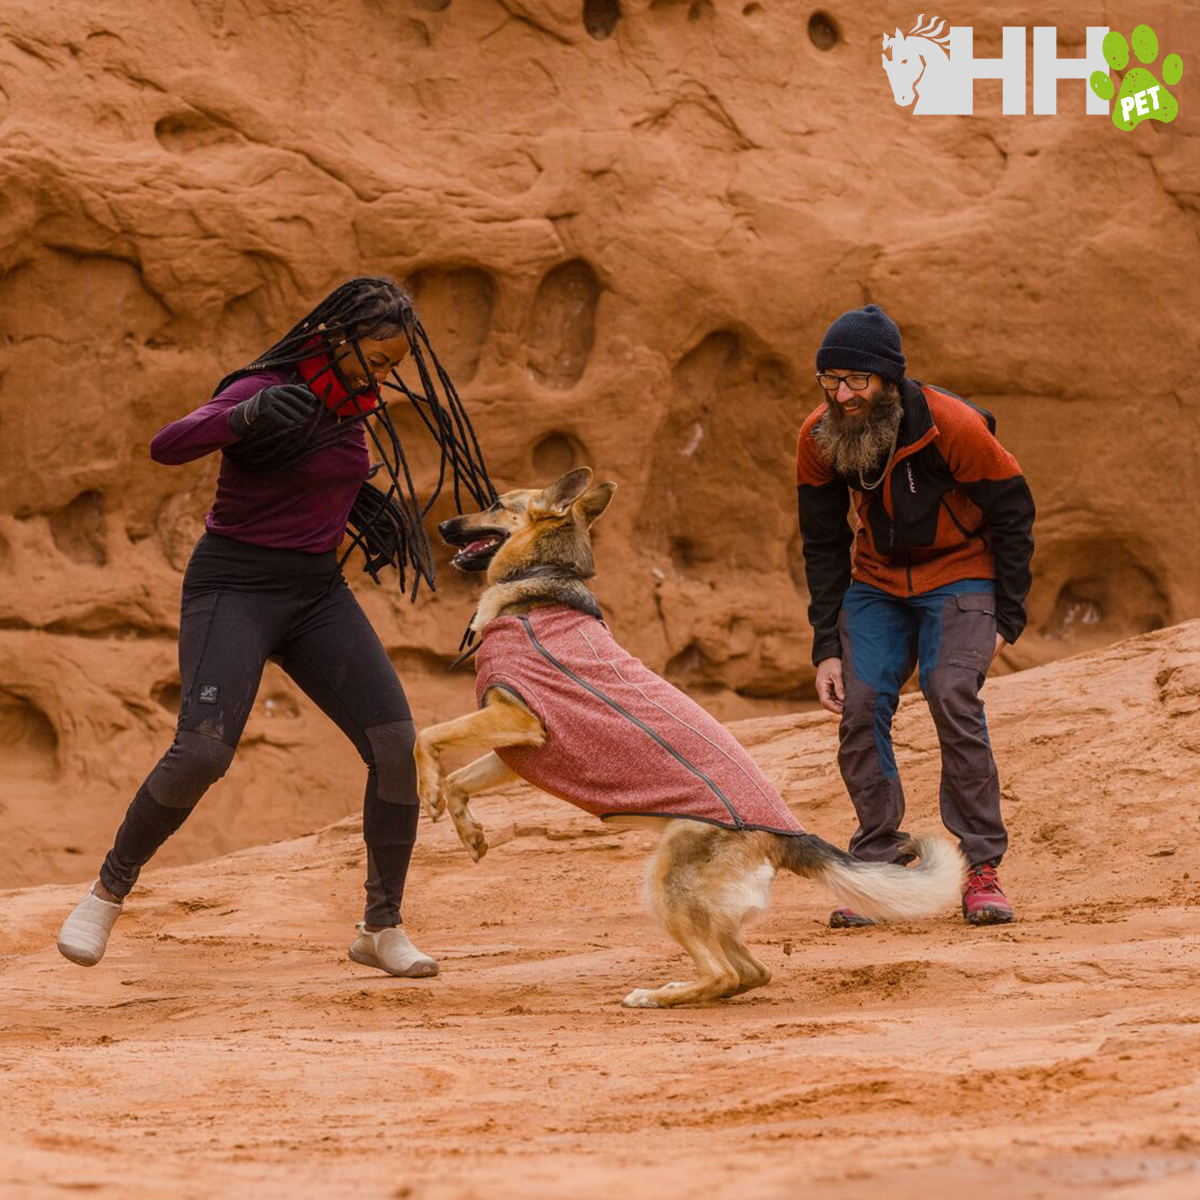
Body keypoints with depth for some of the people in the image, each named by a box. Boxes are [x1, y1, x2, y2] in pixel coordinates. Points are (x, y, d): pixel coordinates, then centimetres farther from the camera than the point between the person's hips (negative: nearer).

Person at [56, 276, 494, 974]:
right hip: (235, 586, -6)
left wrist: (363, 502, 8)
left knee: (397, 746, -9)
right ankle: (108, 895, -5)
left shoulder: (355, 404, 7)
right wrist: (248, 415, -49)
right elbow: (167, 447, -31)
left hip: (318, 594, 7)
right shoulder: (267, 389, -15)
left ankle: (383, 928, 3)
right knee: (203, 751, -25)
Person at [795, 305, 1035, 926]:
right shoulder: (818, 438, -13)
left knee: (952, 695, -22)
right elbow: (823, 546, -2)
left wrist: (1006, 619, -15)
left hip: (959, 576, -4)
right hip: (876, 582, 4)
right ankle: (878, 868, -1)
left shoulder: (953, 426, -25)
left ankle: (981, 868, -14)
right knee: (860, 705, -11)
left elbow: (1012, 514, -12)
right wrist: (827, 647, -7)